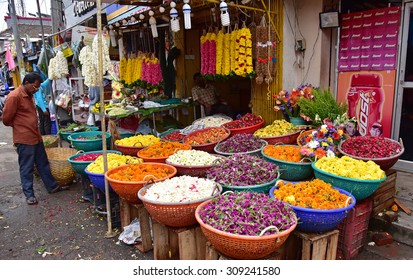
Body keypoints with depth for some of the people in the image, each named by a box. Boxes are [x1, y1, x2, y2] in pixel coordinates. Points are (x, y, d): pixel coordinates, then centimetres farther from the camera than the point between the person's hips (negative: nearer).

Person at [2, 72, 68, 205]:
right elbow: (6, 119, -12)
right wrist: (19, 126, 3)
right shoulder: (14, 96, -16)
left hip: (36, 136, 9)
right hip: (24, 139, -9)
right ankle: (29, 194, 15)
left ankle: (52, 186, 27)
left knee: (43, 164, 16)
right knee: (26, 168, 3)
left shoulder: (29, 95, 12)